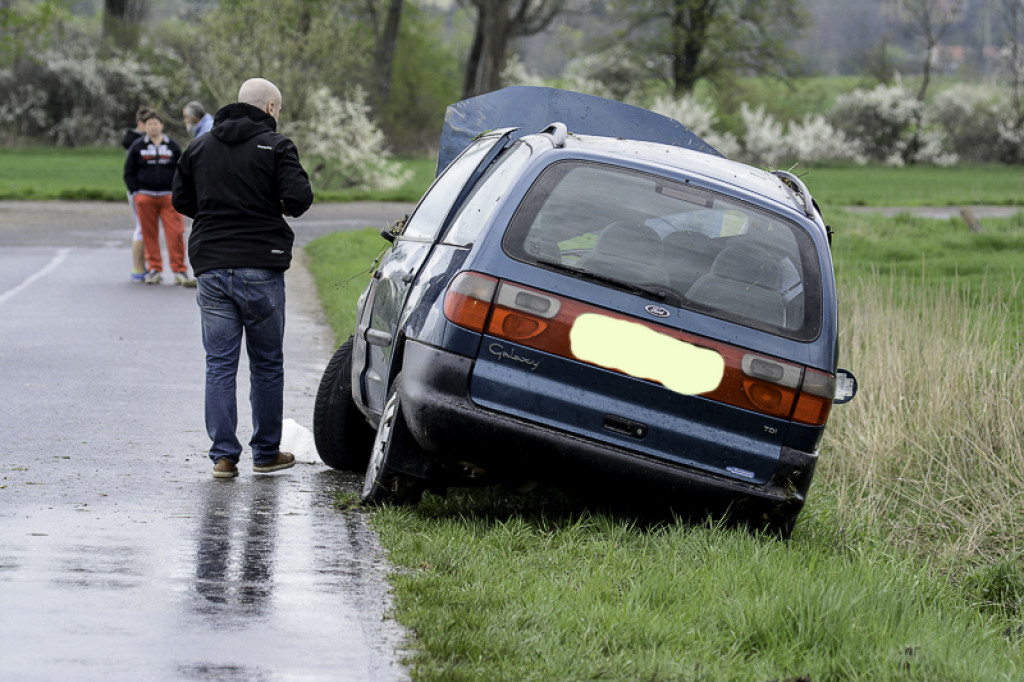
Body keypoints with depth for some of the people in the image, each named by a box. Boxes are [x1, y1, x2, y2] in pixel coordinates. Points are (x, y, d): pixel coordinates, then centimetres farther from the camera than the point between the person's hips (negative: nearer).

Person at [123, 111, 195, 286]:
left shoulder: (172, 146, 10)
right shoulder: (137, 146, 9)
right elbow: (129, 172, 11)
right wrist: (135, 193, 1)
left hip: (169, 197, 0)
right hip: (145, 197, 0)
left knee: (176, 233, -10)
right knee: (150, 235, 1)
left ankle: (180, 271, -7)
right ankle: (154, 269, 11)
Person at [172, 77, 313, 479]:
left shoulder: (200, 147, 11)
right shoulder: (275, 146, -5)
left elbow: (181, 200, 15)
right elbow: (299, 197, -15)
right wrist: (282, 208, 8)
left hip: (212, 269, 3)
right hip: (261, 269, -3)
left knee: (220, 364, 4)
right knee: (267, 363, 8)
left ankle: (224, 455, -2)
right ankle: (266, 453, 13)